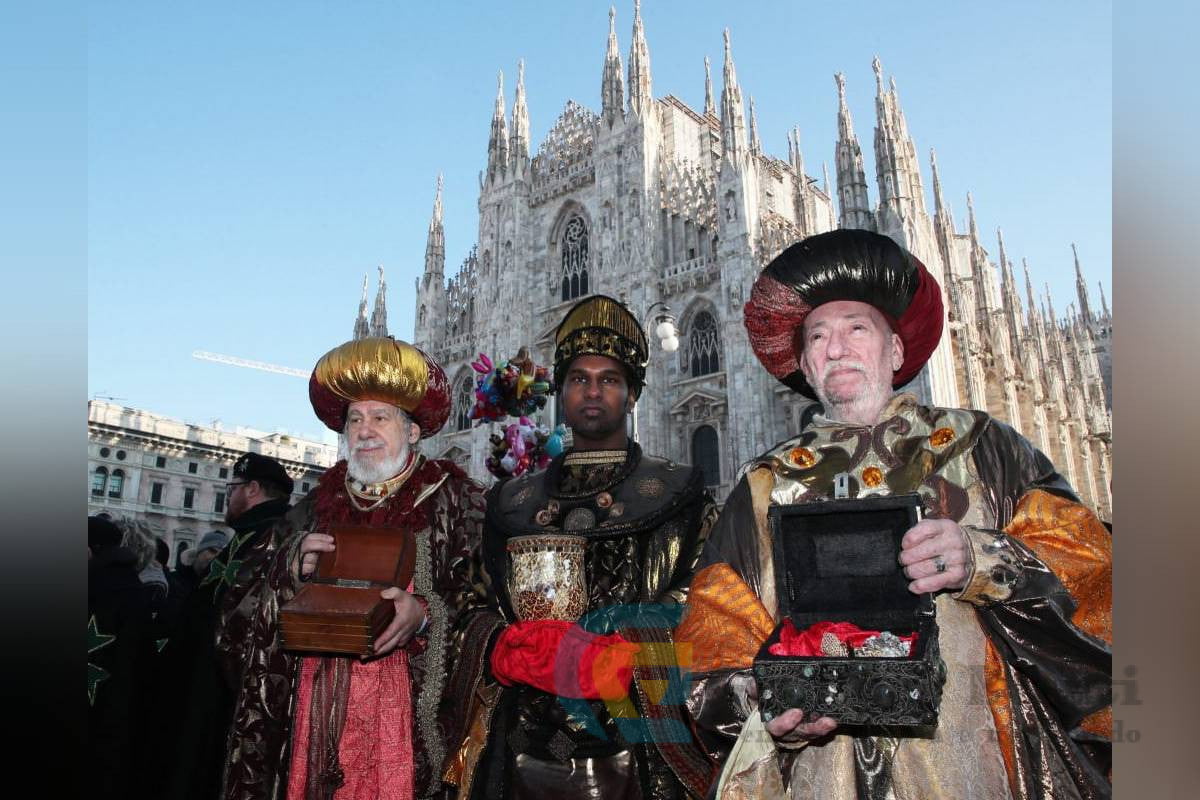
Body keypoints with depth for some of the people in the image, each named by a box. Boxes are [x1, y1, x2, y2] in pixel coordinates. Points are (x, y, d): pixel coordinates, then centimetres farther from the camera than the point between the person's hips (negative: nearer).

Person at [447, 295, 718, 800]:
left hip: (630, 744, -2)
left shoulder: (677, 492, 2)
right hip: (525, 741, 3)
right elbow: (482, 607, 12)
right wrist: (507, 651, -10)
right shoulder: (514, 501, 12)